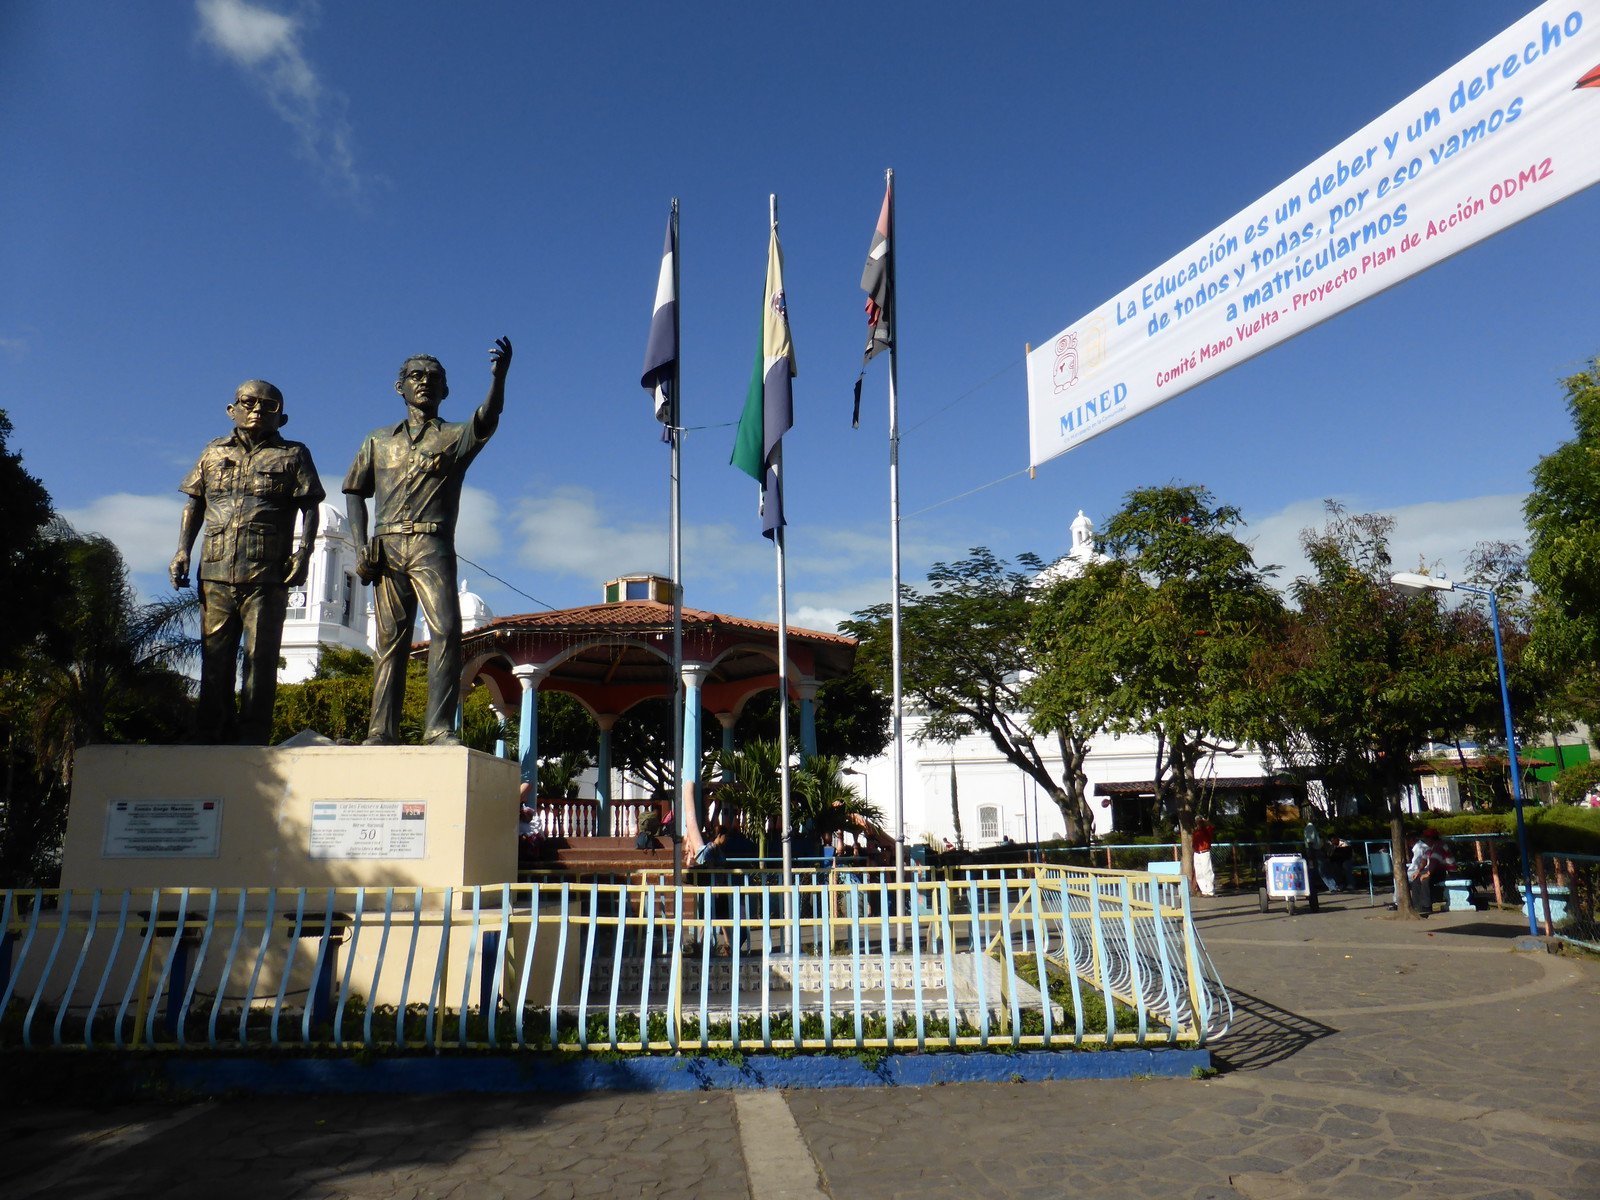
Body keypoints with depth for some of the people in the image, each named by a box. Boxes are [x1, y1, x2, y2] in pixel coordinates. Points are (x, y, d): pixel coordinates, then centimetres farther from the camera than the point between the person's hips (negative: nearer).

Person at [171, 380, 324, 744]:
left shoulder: (293, 455, 11)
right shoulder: (214, 453, 20)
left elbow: (310, 509, 6)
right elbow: (194, 505, 21)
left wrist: (303, 553, -8)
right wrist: (182, 551, 8)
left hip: (267, 575, -3)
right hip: (216, 572, 3)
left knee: (260, 656, -4)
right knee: (215, 657, 5)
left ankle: (253, 738, 0)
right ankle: (212, 735, 11)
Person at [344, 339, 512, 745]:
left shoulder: (455, 436, 12)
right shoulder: (379, 441, 22)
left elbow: (487, 421, -10)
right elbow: (355, 491, 23)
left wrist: (498, 376, -31)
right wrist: (360, 545, 7)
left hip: (432, 547, -3)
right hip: (386, 549, 3)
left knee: (446, 629, -18)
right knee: (390, 640, 1)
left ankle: (440, 727, -19)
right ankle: (382, 730, 3)